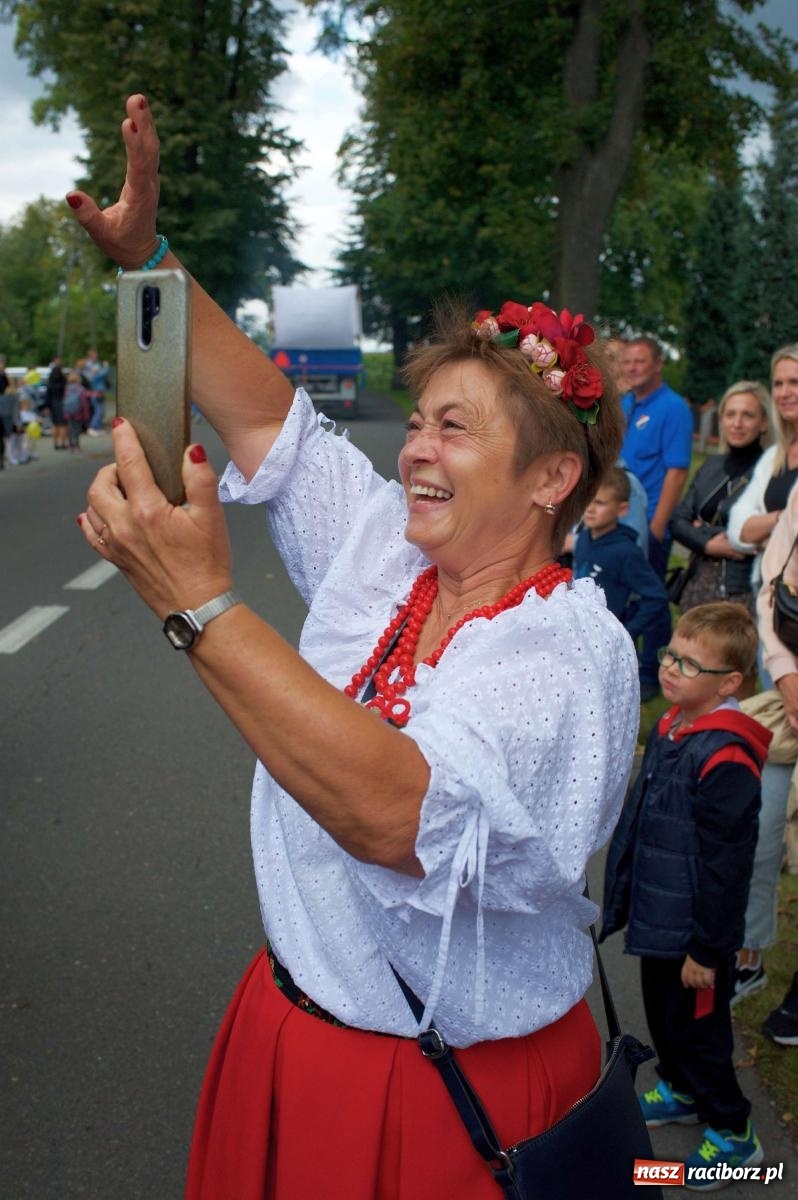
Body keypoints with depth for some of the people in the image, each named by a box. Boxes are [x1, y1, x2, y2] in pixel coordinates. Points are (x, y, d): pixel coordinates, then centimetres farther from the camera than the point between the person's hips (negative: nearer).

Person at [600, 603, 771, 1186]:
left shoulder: (726, 759, -27)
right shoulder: (672, 728, 2)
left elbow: (724, 864, -23)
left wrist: (706, 948, -17)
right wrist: (624, 897, 20)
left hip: (694, 933, -8)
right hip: (656, 919, 9)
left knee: (697, 1027, 7)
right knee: (663, 1014, 25)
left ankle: (733, 1133, 26)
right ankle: (681, 1091, 48)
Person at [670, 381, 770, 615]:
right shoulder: (711, 466, 13)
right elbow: (678, 519, 10)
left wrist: (703, 530, -6)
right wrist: (708, 544, -10)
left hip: (743, 589, -6)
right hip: (699, 585, 6)